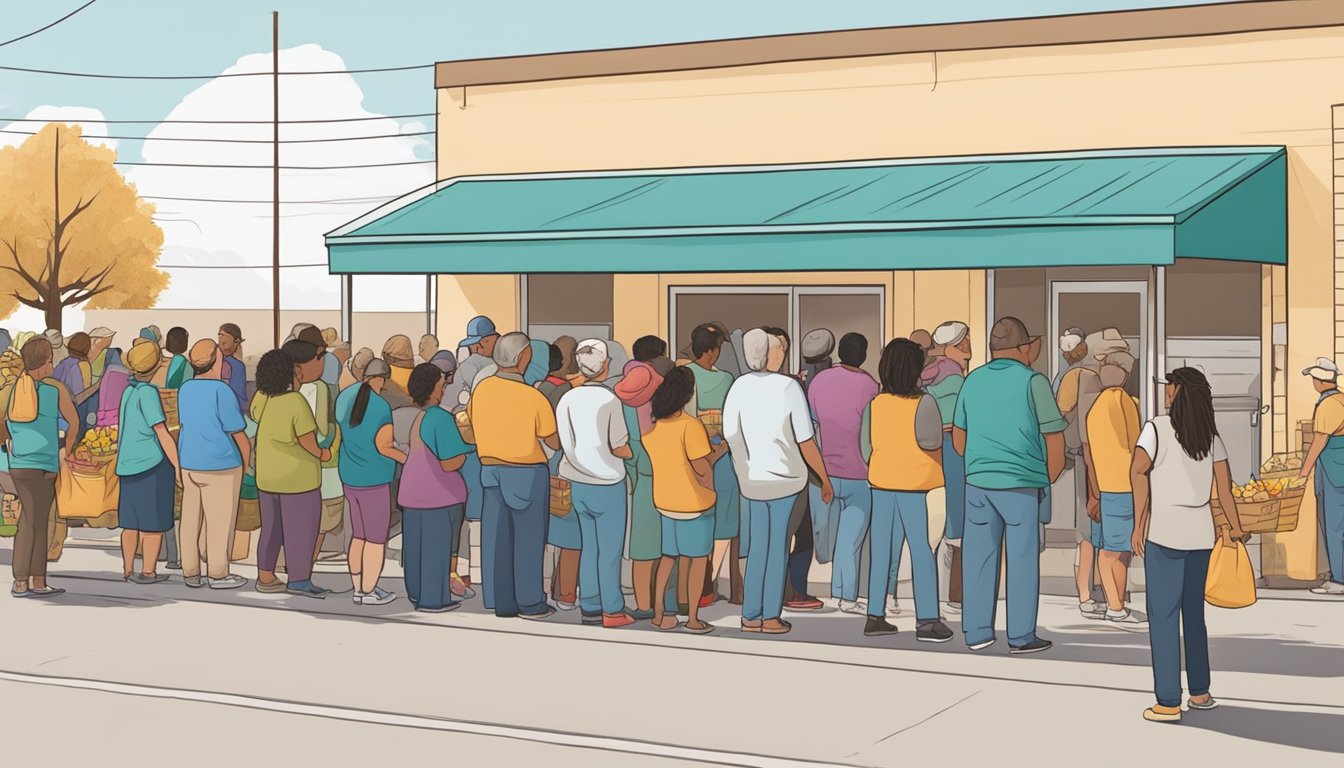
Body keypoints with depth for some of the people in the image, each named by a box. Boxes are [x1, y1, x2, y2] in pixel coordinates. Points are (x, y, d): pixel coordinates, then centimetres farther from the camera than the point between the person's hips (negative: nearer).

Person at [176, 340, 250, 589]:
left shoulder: (185, 389, 4)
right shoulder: (221, 391, -16)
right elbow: (238, 433, -12)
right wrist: (248, 461, 2)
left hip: (189, 463, 6)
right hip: (220, 465, -6)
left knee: (191, 520, 10)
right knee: (219, 521, 3)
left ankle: (191, 572, 14)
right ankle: (218, 574, 8)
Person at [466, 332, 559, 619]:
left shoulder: (481, 389, -5)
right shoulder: (535, 399, -19)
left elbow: (472, 419, 15)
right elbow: (555, 443, -7)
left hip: (491, 471, 5)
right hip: (527, 474, -5)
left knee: (497, 537, 8)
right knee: (528, 538, 5)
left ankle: (503, 602, 13)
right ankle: (530, 602, 11)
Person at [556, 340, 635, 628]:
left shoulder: (568, 398, 0)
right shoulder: (609, 400, -15)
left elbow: (564, 444, 4)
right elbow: (619, 448, -16)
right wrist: (636, 452, 3)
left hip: (578, 483, 5)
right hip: (607, 484, -5)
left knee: (588, 546, 13)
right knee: (610, 549, 2)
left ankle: (590, 607, 16)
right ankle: (611, 610, 5)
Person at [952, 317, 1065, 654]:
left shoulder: (973, 380, 7)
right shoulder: (1033, 382, -7)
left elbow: (958, 437, 15)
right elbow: (1054, 438, -6)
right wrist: (1048, 481, 8)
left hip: (978, 483, 4)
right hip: (1022, 485, -4)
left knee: (979, 557, 8)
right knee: (1023, 559, 4)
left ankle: (976, 632, 12)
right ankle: (1021, 636, 7)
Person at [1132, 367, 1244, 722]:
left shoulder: (1157, 429, -6)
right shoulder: (1210, 435, 8)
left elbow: (1138, 470, -19)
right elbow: (1224, 483, 3)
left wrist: (1139, 525, -16)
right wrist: (1235, 526, 9)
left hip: (1165, 533, -5)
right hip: (1200, 533, 5)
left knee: (1163, 616, -1)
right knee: (1194, 613, 18)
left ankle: (1168, 703, -2)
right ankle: (1200, 692, 24)